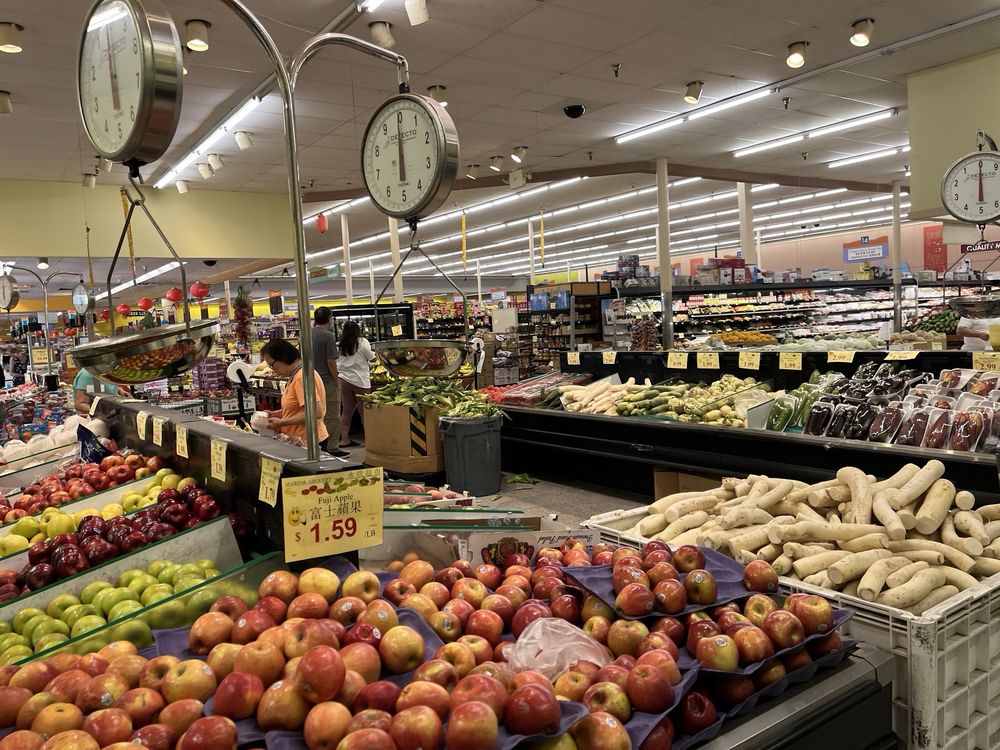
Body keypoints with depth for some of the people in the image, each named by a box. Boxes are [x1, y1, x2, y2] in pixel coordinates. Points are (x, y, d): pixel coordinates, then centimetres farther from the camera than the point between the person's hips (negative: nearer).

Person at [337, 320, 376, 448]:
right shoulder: (362, 342, -5)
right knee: (364, 411, 2)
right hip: (360, 381, -4)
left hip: (344, 380, 4)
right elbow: (372, 359, -2)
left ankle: (344, 439, 11)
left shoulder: (340, 345, 7)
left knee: (347, 411, 8)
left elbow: (337, 364, 9)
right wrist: (374, 353, 17)